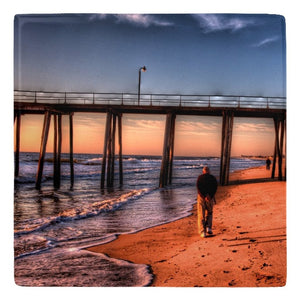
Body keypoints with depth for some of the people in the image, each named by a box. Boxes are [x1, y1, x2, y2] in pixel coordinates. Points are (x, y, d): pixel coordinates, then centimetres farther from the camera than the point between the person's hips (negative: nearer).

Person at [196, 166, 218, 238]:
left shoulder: (200, 177, 2)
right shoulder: (213, 178, 6)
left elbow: (198, 188, -11)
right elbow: (215, 188, -8)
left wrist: (204, 197, -16)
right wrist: (210, 196, -14)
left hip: (201, 197, -1)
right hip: (210, 198, 1)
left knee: (201, 216, 4)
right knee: (209, 213, 21)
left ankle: (202, 232, -3)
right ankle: (208, 227, 6)